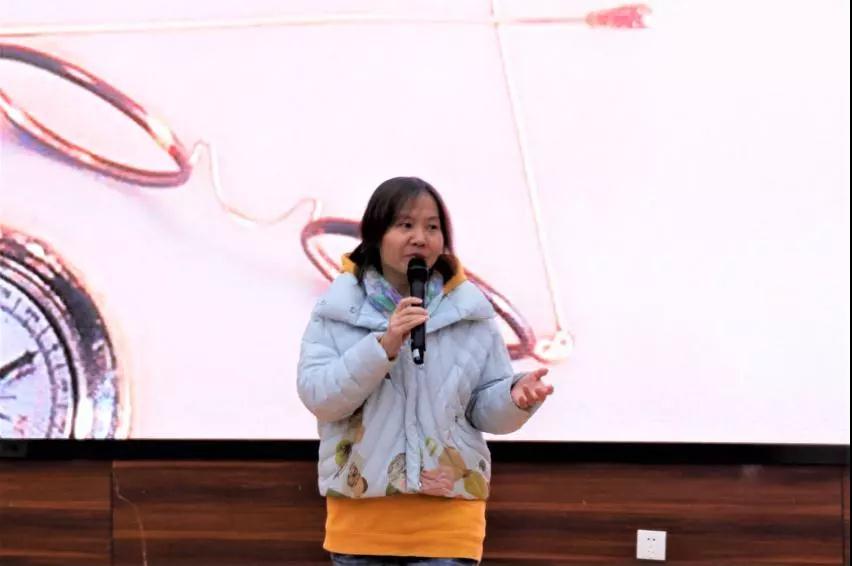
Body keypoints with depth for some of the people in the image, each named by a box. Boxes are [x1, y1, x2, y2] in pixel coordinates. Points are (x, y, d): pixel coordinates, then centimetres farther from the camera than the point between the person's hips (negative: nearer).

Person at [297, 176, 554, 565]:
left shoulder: (469, 311, 2)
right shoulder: (338, 307, -1)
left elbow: (485, 410, 4)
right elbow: (317, 397, -11)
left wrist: (515, 398, -19)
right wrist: (383, 345, -22)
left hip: (446, 519, 0)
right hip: (360, 516, 0)